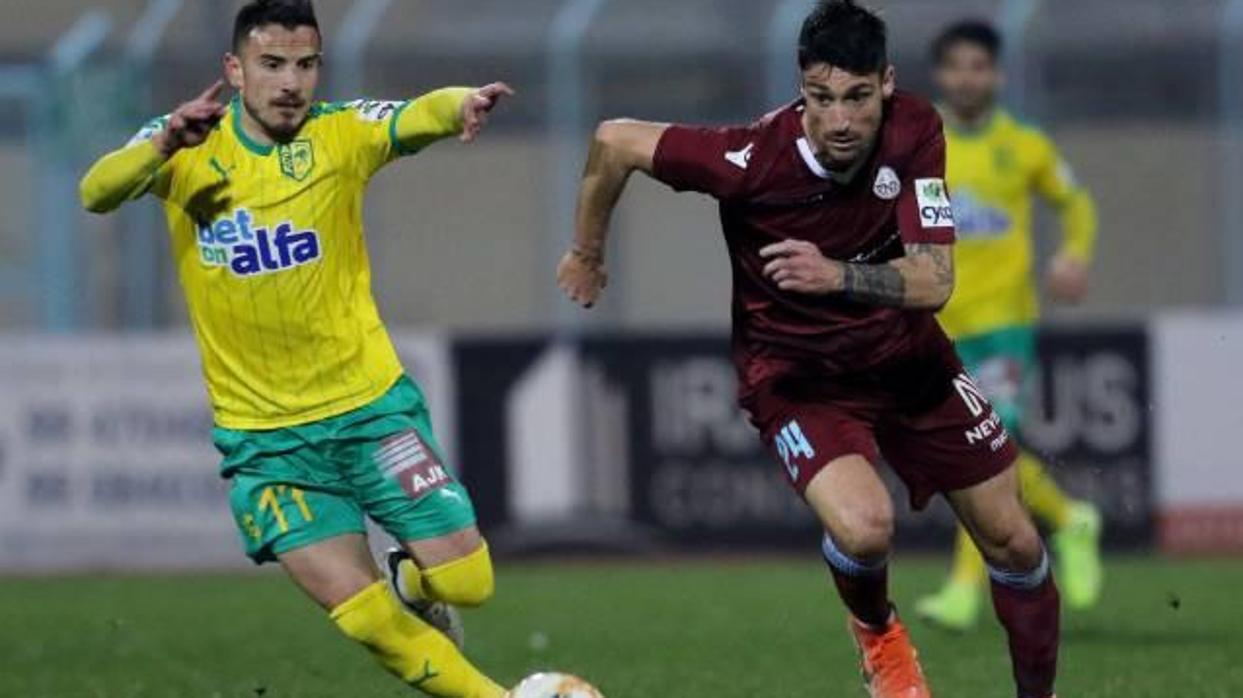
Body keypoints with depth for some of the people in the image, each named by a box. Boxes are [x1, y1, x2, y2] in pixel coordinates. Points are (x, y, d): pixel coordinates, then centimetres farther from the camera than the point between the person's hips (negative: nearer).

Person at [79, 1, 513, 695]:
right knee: (367, 619, -6)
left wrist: (461, 105, -51)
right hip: (263, 436, 0)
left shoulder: (340, 133, -7)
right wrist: (162, 147, -42)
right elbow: (98, 193, -22)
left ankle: (413, 583, 31)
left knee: (465, 581, -4)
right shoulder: (188, 148, -5)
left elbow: (418, 116, -27)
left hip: (370, 403, 0)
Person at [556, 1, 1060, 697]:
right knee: (864, 526, -28)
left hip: (906, 355, 4)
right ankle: (876, 633, 8)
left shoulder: (915, 131, -21)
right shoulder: (753, 158, -29)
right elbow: (616, 141, -17)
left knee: (1014, 541, 7)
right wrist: (588, 253, -1)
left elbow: (934, 282, -26)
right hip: (795, 373, -4)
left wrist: (838, 275, -44)